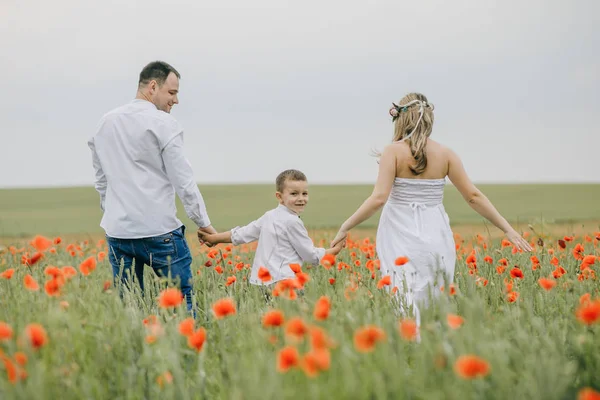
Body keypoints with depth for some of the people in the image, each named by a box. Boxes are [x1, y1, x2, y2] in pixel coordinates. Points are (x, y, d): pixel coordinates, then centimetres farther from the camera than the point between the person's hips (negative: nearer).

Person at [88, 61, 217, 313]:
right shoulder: (163, 124, -6)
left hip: (117, 233, 6)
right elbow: (183, 180, -7)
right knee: (182, 299, 0)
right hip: (158, 230, -6)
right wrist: (203, 223, 0)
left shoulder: (105, 123, 13)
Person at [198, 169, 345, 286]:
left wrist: (212, 238, 34)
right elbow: (311, 256, 1)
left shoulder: (269, 216, 16)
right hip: (279, 282, -9)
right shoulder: (292, 222, -7)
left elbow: (241, 234, 21)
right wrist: (335, 250, 15)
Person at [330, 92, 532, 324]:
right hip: (436, 239, 3)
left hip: (402, 240, -3)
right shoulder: (445, 154, 3)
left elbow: (379, 198, -15)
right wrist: (507, 229, 8)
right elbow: (473, 196, 2)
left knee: (405, 305, -3)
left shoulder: (393, 152, -7)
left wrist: (345, 227, -8)